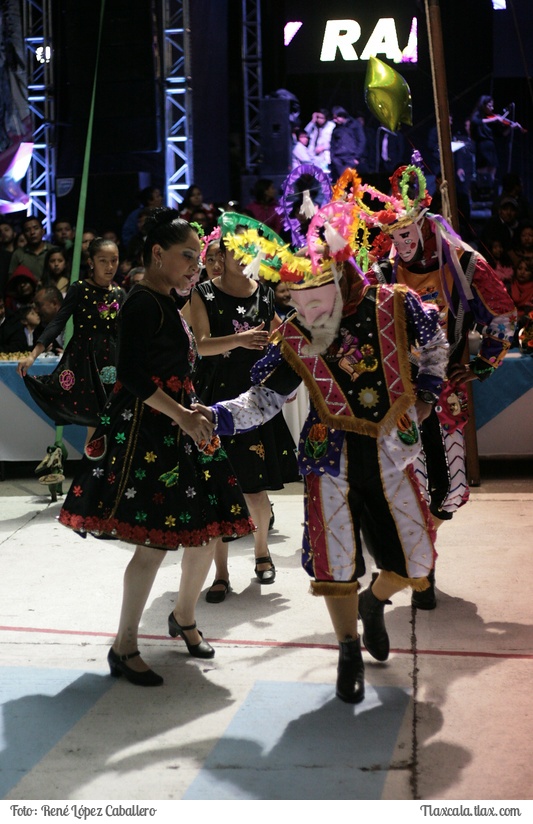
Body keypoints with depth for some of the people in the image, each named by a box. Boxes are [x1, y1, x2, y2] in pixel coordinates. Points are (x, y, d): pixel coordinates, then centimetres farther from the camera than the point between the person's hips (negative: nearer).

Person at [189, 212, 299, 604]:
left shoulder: (266, 294, 8)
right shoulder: (205, 293, 0)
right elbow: (202, 344, -12)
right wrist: (239, 340, -28)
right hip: (217, 398, -2)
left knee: (256, 487, 3)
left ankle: (262, 550, 30)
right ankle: (221, 572, 8)